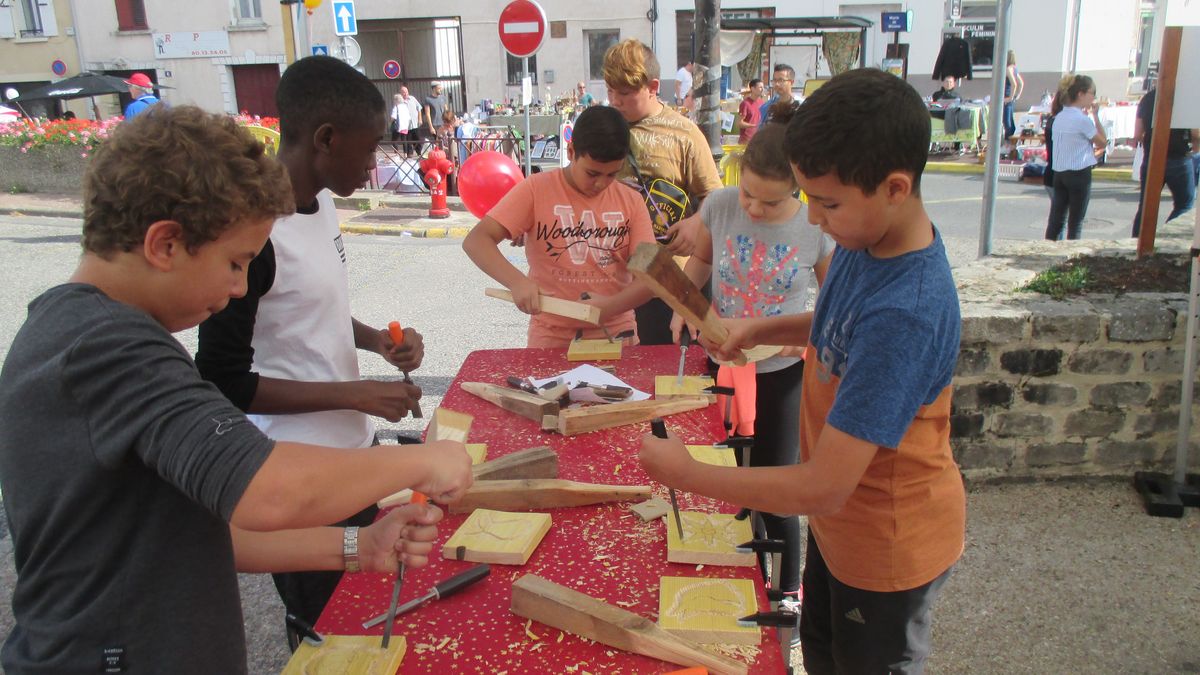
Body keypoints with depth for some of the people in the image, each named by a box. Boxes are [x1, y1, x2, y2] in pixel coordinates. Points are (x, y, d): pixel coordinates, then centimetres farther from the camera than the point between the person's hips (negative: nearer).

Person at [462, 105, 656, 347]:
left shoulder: (631, 202, -1)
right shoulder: (536, 189, -7)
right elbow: (476, 241, -12)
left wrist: (610, 305, -24)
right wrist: (516, 281, -29)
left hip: (617, 334, 2)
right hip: (550, 338, -2)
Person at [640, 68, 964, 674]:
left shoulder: (906, 314, -39)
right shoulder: (866, 240, -12)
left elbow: (822, 488, -37)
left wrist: (687, 473, -27)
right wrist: (760, 329, -4)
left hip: (889, 545, -7)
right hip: (840, 519, 8)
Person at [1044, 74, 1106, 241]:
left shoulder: (1059, 117, 9)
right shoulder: (1083, 119, -14)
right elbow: (1102, 142, -3)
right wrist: (1095, 116, -1)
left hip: (1059, 172, 7)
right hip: (1079, 173, -7)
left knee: (1056, 220, 6)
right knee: (1075, 223, 2)